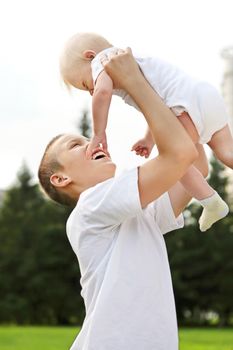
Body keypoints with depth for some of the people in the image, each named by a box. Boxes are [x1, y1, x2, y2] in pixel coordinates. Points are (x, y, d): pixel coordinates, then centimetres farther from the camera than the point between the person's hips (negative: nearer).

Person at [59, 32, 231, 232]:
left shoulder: (102, 60, 3)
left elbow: (102, 91, -19)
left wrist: (99, 133, -11)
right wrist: (150, 140, 27)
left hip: (189, 102, -10)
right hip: (208, 95, 10)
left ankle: (211, 203, -9)